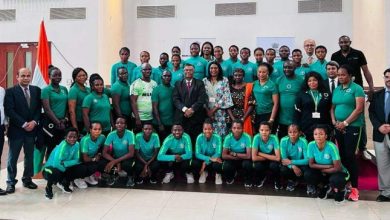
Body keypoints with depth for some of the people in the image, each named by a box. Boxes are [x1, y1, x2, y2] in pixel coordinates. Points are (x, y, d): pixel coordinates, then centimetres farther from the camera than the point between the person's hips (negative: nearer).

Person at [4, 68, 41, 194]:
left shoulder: (36, 90, 7)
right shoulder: (10, 91, -4)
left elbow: (39, 108, 7)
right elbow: (9, 111, -11)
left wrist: (34, 122, -9)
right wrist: (23, 124, -15)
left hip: (31, 129, 4)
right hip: (16, 130, -3)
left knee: (30, 156, 11)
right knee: (13, 157, 5)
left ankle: (27, 179, 24)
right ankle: (11, 182, 16)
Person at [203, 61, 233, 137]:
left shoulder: (224, 80, 3)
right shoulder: (205, 81, 8)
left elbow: (226, 96, -5)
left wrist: (214, 109, -10)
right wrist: (207, 110, -7)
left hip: (220, 112, -2)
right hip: (207, 111, 2)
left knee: (220, 133, -4)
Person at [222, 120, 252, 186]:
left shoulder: (247, 137, -22)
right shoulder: (228, 138, -17)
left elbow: (248, 156, -25)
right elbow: (224, 155, -19)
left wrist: (234, 154, -20)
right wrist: (238, 157, -22)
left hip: (244, 159, -1)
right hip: (233, 160, 1)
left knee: (247, 164, -34)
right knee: (226, 166, -28)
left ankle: (247, 180, 0)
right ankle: (230, 178, 10)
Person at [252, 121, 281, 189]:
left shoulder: (274, 138, -24)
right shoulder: (256, 137, -23)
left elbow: (278, 158, -28)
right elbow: (254, 158, -27)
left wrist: (261, 154, -23)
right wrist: (270, 157, -20)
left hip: (272, 161, -1)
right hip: (261, 161, 1)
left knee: (274, 165, -32)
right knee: (257, 165, -30)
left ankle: (277, 181, 1)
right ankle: (261, 178, 5)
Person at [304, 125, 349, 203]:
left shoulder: (331, 147, -28)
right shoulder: (311, 145, -18)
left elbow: (337, 168, -23)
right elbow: (311, 164, -11)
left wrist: (322, 169, -12)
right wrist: (327, 166, -20)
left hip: (337, 172, -4)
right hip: (322, 173, 4)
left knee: (335, 180, -37)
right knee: (307, 175, -23)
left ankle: (341, 189, 4)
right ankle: (324, 187, 9)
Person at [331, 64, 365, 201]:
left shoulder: (356, 88, -5)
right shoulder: (336, 90, 12)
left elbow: (359, 109, -13)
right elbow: (333, 107, 16)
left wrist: (345, 123, -15)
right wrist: (334, 121, -1)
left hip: (352, 126, -5)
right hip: (338, 127, 5)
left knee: (350, 155, -7)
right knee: (341, 155, 8)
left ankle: (354, 188, 2)